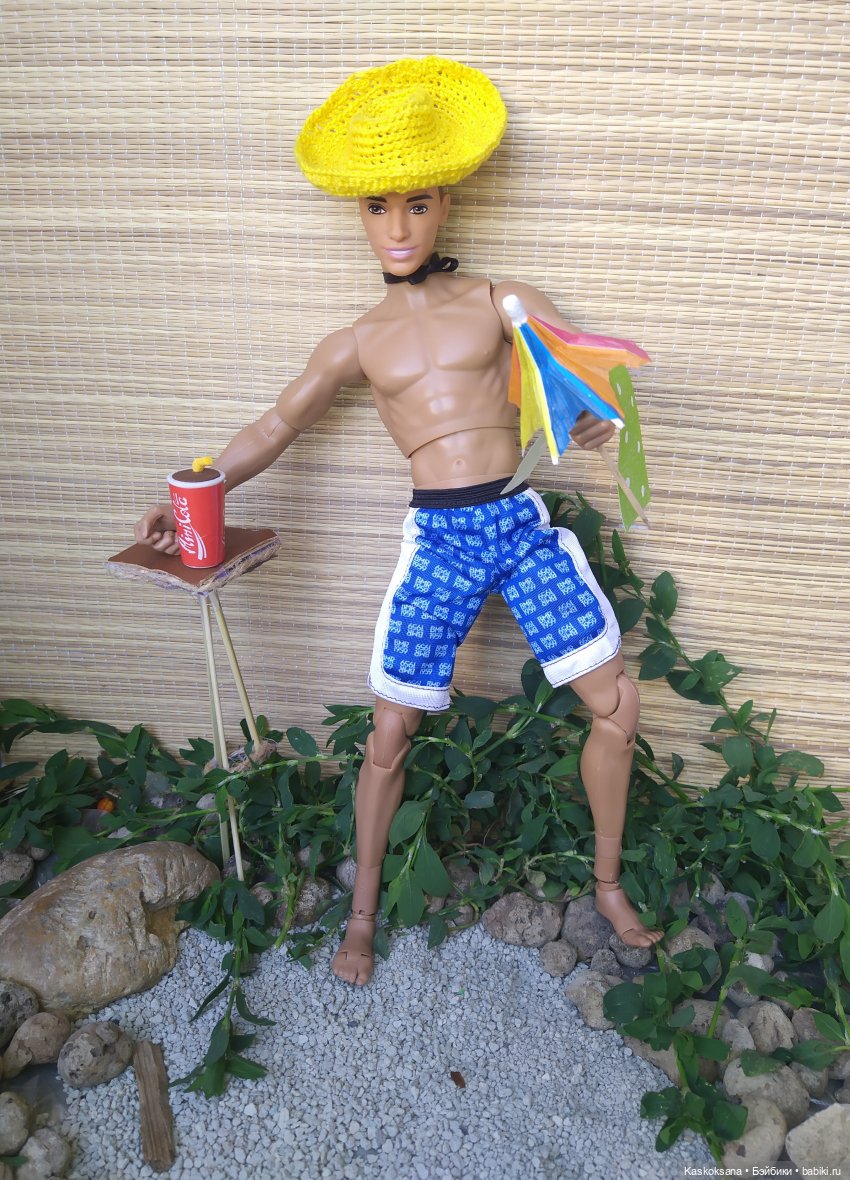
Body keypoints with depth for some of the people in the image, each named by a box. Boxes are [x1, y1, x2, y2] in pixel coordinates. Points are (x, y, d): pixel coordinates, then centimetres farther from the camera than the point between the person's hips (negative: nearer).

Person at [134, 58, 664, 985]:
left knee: (615, 705, 0)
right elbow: (274, 429, 9)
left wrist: (595, 415, -20)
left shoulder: (502, 305, 8)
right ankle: (362, 916, 25)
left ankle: (608, 883, 25)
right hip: (437, 540, 0)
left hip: (522, 522, 1)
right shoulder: (357, 344, 10)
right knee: (389, 736, 1)